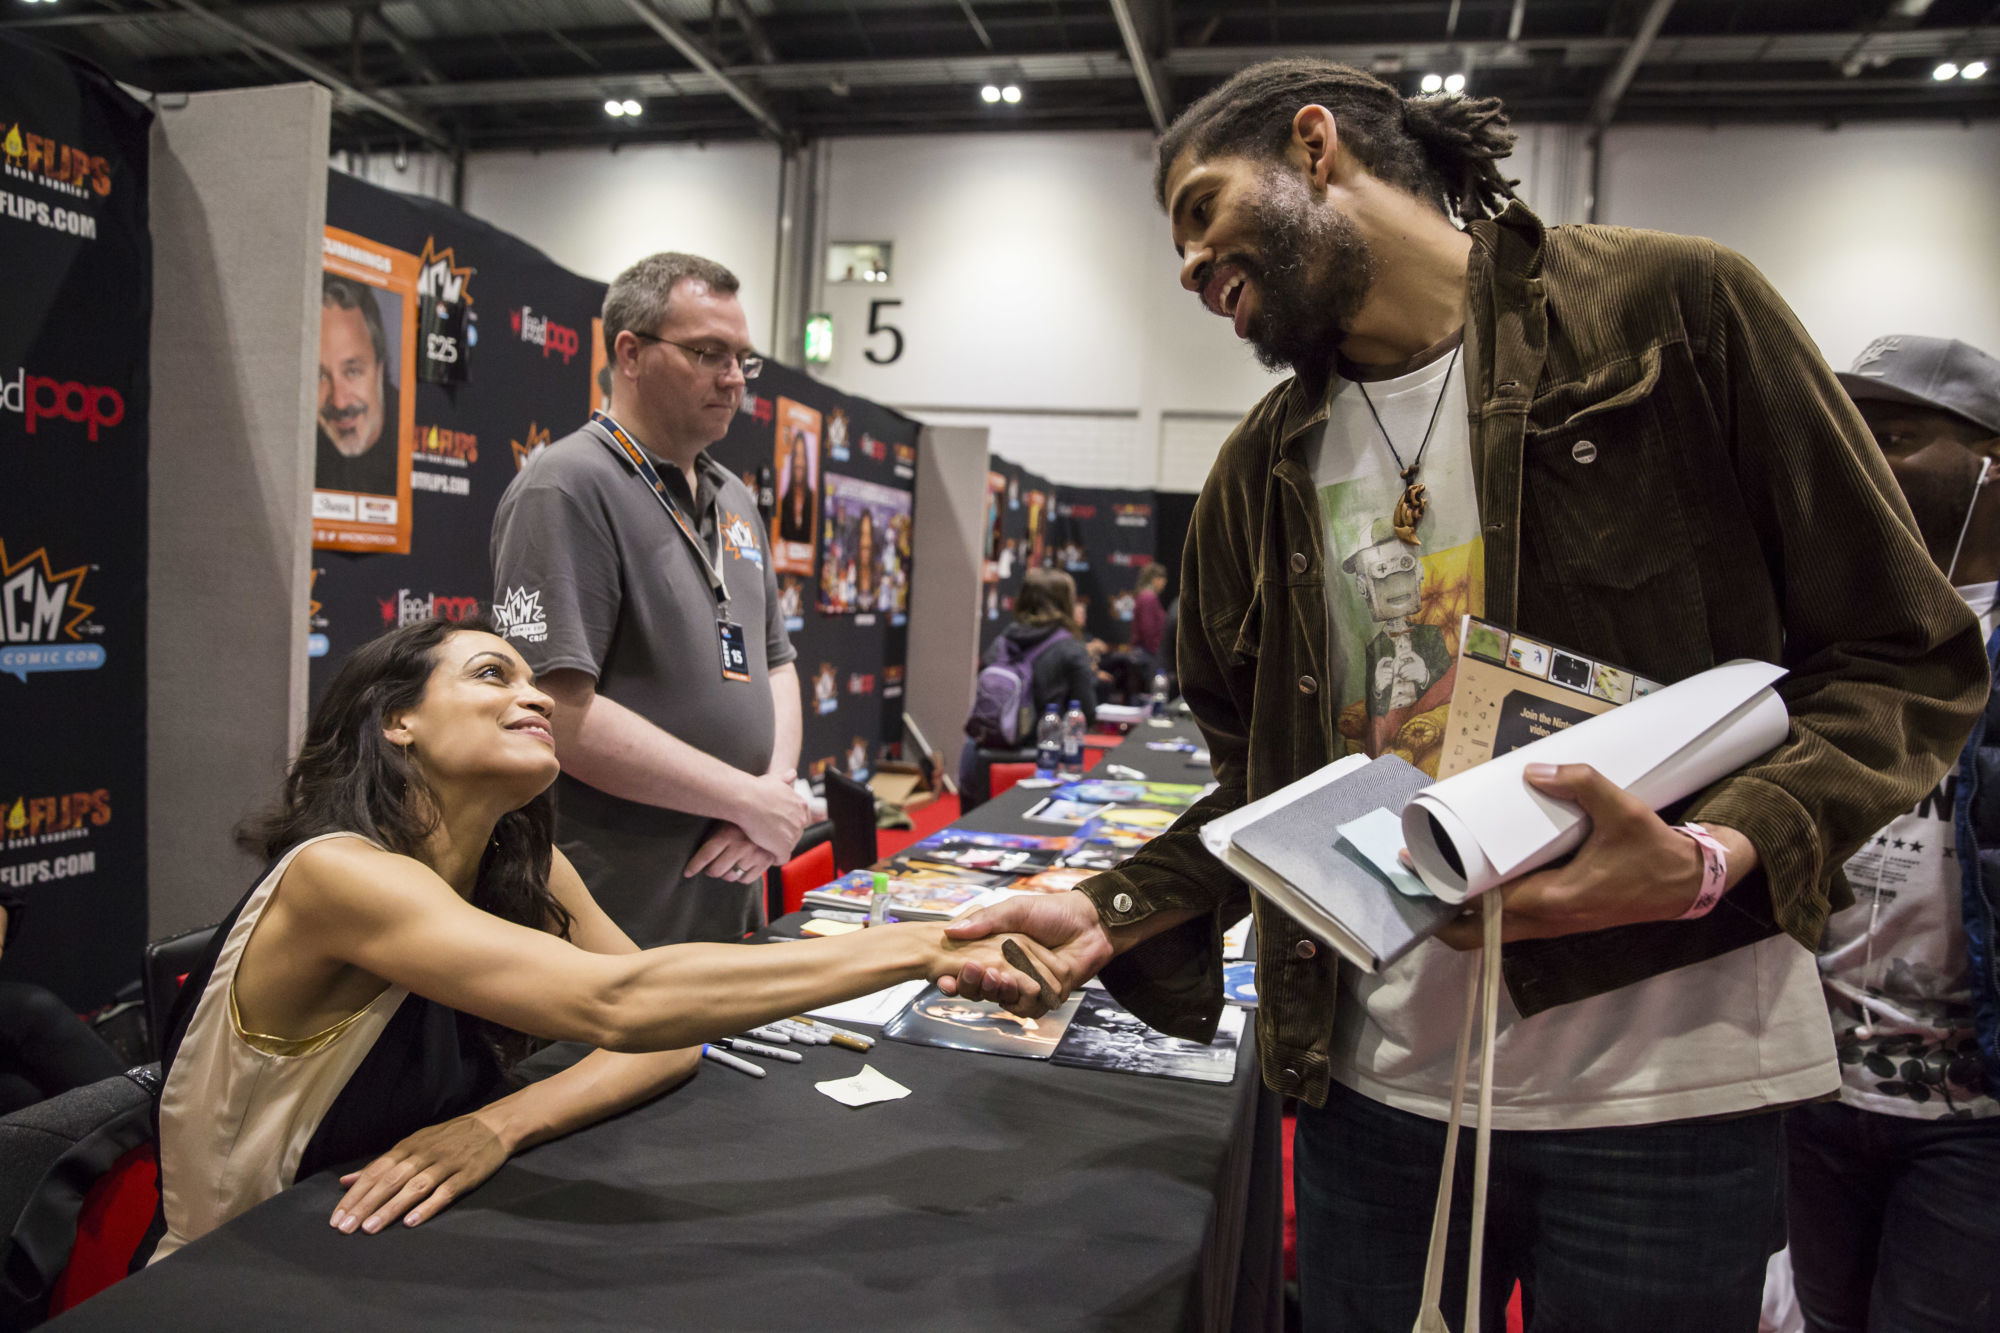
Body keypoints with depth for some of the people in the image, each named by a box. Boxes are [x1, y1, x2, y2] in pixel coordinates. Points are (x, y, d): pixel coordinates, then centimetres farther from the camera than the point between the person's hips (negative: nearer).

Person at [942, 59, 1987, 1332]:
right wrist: (1115, 912, -6)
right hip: (1375, 1081, 4)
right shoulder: (1262, 473, 7)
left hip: (1663, 1083, -3)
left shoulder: (1676, 312, -6)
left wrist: (1709, 860, -21)